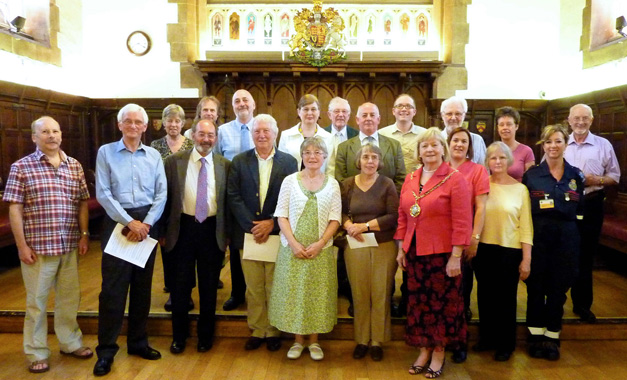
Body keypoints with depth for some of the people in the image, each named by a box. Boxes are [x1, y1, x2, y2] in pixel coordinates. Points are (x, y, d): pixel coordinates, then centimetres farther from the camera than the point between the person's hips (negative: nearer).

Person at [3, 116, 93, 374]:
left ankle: (70, 342, 33)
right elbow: (15, 209, -6)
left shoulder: (75, 166, 7)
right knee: (37, 301, 9)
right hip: (38, 246, -3)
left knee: (69, 297, 15)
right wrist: (22, 245, -10)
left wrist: (84, 234, 4)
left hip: (69, 246, 4)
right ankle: (37, 353, 24)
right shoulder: (21, 167, -4)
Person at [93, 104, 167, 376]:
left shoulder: (154, 155, 7)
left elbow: (161, 193, 2)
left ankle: (138, 342, 24)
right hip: (117, 221, -3)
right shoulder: (106, 152, 1)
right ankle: (106, 350, 10)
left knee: (142, 285, 10)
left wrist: (146, 223, -10)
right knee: (113, 287, -2)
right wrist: (129, 222, -13)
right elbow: (103, 194, -7)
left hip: (147, 223, 3)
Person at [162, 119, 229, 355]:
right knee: (181, 284, 10)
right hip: (183, 227, 0)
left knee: (209, 285, 11)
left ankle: (206, 335, 29)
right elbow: (166, 195, 2)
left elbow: (229, 200, 3)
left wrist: (226, 231, 0)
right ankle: (179, 335, 29)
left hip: (212, 229, 1)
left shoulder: (225, 165, 1)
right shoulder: (174, 161, 0)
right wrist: (165, 226, 0)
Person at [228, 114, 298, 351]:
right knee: (253, 288, 9)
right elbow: (233, 196, -2)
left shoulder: (289, 162, 2)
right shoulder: (239, 161, 5)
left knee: (275, 287, 7)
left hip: (277, 232, -1)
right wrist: (252, 225, -10)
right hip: (248, 232, 1)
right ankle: (257, 331, 23)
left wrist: (272, 223, -12)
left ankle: (274, 332, 22)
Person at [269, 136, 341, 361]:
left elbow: (335, 219, 0)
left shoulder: (332, 184, 4)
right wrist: (293, 243, -12)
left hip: (320, 250, 0)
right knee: (293, 293, 4)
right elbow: (281, 215, -1)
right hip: (293, 249, 0)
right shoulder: (290, 180, 2)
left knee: (317, 294, 6)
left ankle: (314, 341, 21)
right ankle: (298, 340, 20)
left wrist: (320, 244, -12)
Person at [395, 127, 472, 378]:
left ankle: (439, 353, 24)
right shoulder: (410, 179, 7)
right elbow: (402, 216, 11)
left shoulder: (454, 179, -8)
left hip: (442, 253, -4)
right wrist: (401, 249, 9)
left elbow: (462, 222, -11)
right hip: (415, 252, 5)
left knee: (441, 303, 7)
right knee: (418, 303, 11)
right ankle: (423, 350, 28)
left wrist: (456, 257, -14)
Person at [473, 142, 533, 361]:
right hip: (483, 249, 2)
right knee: (485, 296, 12)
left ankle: (505, 345, 24)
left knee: (506, 298, 7)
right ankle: (487, 338, 30)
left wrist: (526, 259, -6)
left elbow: (526, 227, -3)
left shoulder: (520, 189, -3)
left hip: (510, 251, -2)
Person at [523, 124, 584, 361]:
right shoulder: (531, 174, 1)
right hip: (538, 236, -1)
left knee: (559, 287, 7)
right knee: (536, 286, 4)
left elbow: (579, 210, 11)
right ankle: (536, 335, 17)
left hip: (566, 237, 2)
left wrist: (575, 239, 5)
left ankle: (552, 336, 19)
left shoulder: (575, 175, 7)